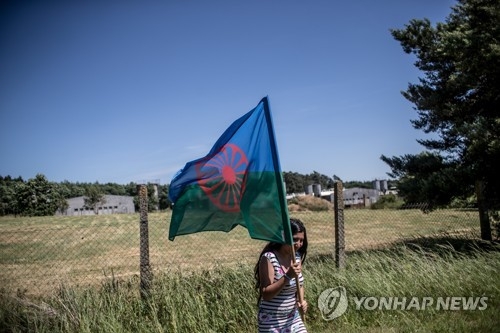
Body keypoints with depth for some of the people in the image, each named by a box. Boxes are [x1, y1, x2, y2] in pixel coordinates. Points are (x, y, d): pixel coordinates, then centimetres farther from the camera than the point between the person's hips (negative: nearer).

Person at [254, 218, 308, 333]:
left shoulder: (297, 257, 2)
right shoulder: (268, 258, -19)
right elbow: (266, 295, -22)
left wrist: (301, 301, -2)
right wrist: (287, 276, -31)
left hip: (293, 318, 7)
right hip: (272, 322, -6)